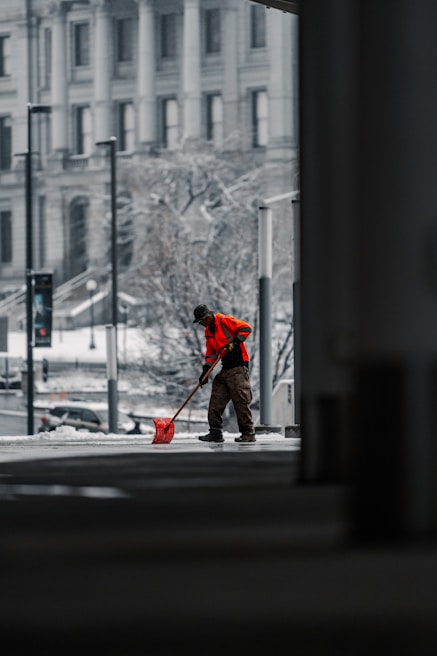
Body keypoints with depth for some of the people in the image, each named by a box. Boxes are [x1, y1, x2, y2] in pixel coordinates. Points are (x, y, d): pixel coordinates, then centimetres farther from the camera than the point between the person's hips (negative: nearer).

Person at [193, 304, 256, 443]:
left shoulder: (225, 321, -9)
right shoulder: (208, 331, 17)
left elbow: (246, 328, -13)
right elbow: (211, 353, 19)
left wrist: (234, 343, -16)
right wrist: (206, 370, 8)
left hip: (238, 366, -9)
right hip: (225, 369, 9)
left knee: (241, 401, -8)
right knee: (216, 401, 5)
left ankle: (249, 433, -3)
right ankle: (216, 433, 9)